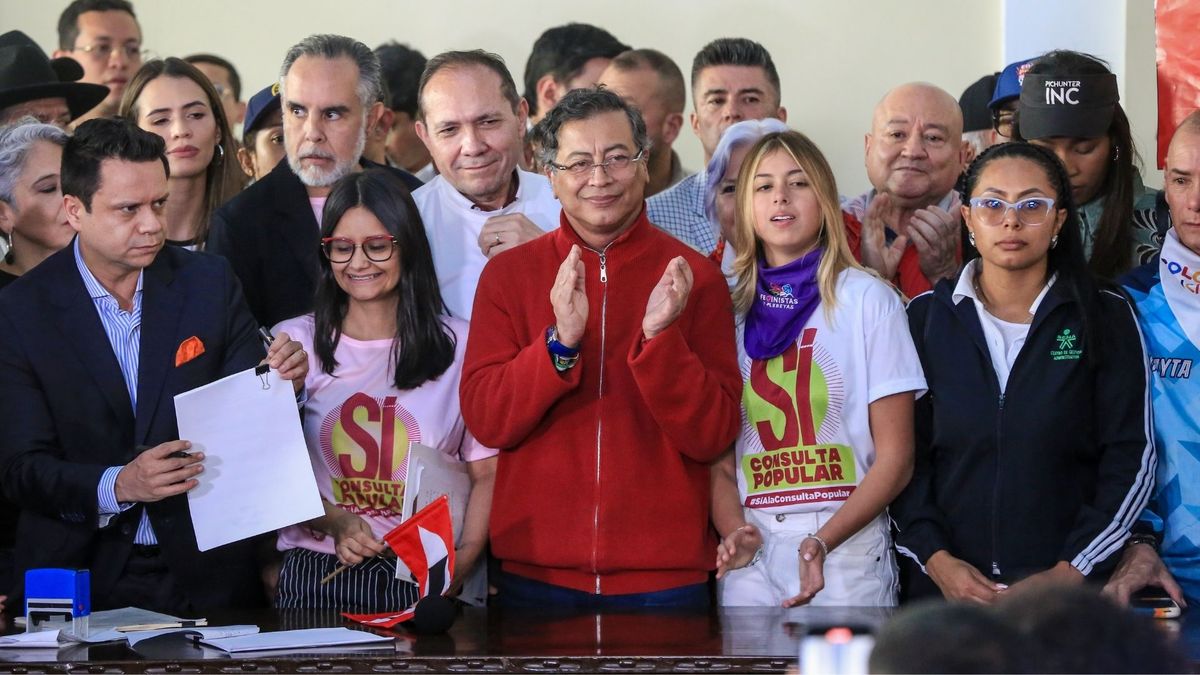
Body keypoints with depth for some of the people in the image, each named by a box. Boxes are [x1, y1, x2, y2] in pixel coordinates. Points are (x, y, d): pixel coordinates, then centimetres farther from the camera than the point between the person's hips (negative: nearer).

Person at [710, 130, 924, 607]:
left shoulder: (867, 300, 1)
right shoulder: (729, 309, 10)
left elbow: (895, 457, -2)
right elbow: (716, 453, 10)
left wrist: (824, 541, -15)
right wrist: (734, 529, -10)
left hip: (847, 549, -2)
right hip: (750, 557, 2)